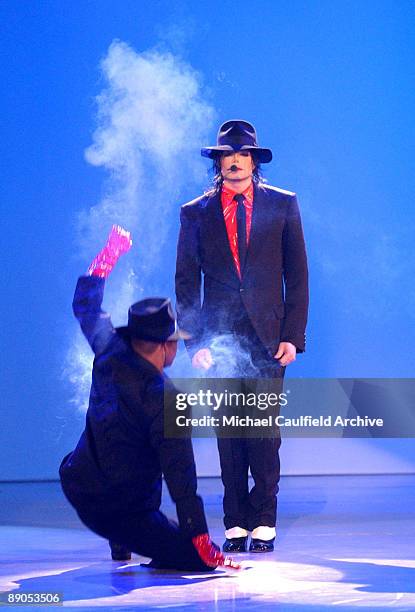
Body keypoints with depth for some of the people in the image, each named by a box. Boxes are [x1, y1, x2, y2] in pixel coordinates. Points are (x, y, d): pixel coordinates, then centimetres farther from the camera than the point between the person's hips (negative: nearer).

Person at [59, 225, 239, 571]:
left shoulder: (110, 355, -7)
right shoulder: (165, 400, -25)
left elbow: (86, 308, 14)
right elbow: (180, 476, -25)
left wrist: (109, 254, 26)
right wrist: (202, 542, -22)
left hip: (77, 485, 8)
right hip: (119, 511, -8)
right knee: (197, 557, -3)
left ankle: (121, 544, 37)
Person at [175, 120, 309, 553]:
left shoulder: (283, 205, 7)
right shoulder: (196, 213, 8)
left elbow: (297, 275, 7)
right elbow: (186, 283, 7)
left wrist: (293, 335, -1)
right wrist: (195, 341, -2)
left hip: (267, 336, -1)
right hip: (220, 337, 1)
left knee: (264, 431, -4)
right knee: (228, 433, 1)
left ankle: (263, 522, 5)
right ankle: (236, 523, 8)